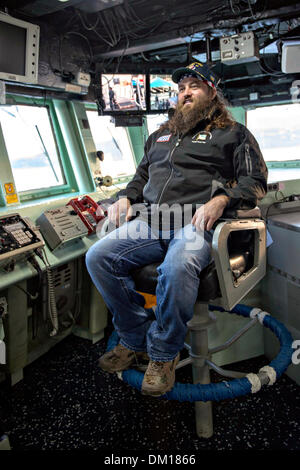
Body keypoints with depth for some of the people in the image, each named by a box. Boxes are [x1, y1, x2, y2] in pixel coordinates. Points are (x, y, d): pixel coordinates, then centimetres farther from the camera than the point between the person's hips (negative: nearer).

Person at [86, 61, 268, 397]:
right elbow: (141, 176, 37)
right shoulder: (160, 136, 32)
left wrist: (221, 199, -14)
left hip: (195, 221, -5)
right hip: (149, 220, 6)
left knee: (177, 267, -38)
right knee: (98, 257, -17)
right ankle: (136, 339, -3)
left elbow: (255, 181, 6)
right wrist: (126, 197, 14)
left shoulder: (233, 133, 16)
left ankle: (163, 353, -13)